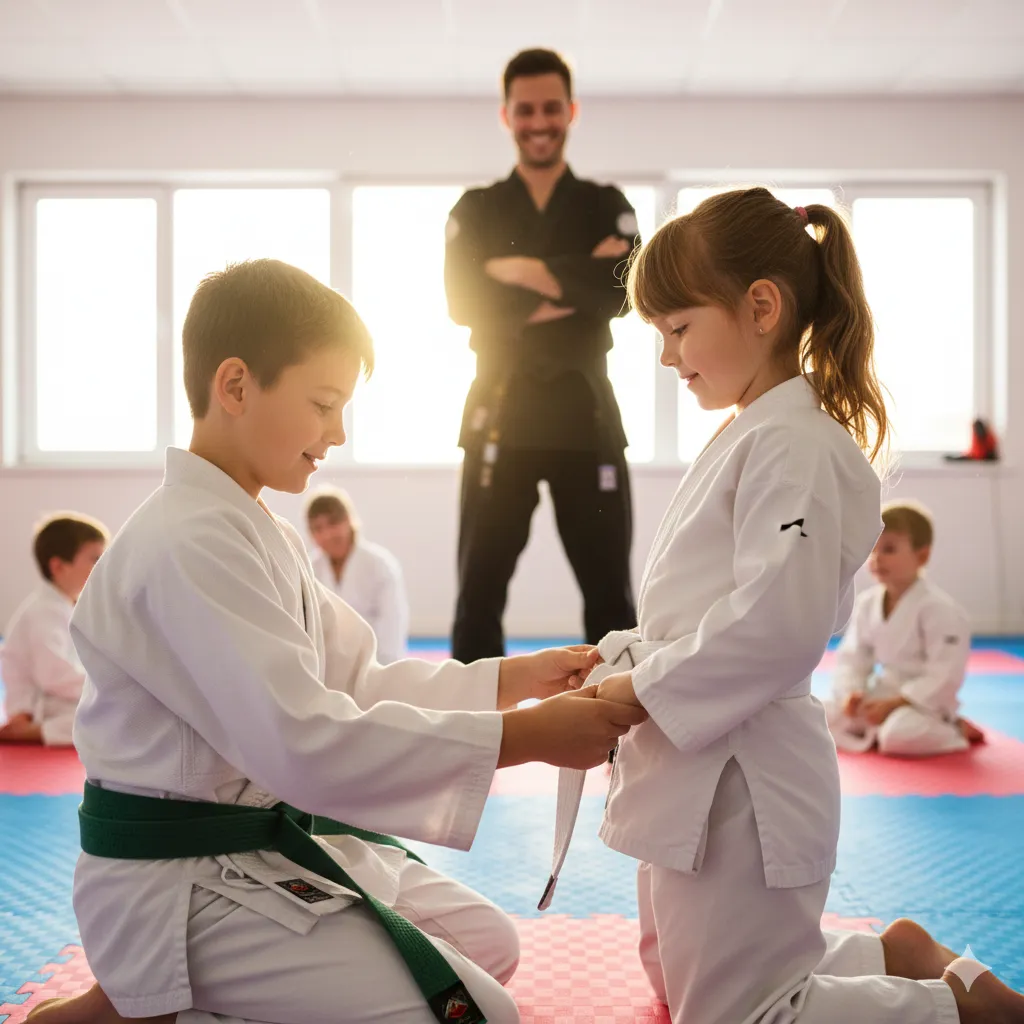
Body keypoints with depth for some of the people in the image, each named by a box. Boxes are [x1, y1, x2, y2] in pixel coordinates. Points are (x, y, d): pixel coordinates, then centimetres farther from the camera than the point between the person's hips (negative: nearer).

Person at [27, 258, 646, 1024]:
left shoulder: (256, 531, 10)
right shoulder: (189, 545, -23)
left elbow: (351, 684, 10)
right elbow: (303, 740, -31)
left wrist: (509, 680, 0)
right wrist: (527, 737, -30)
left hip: (275, 844, 10)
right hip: (185, 886, -10)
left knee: (488, 947, 19)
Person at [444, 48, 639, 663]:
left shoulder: (607, 207, 9)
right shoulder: (476, 211, 8)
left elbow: (622, 290, -10)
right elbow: (465, 303, -8)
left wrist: (522, 272, -14)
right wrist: (575, 284, -13)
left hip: (585, 411, 0)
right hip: (503, 414, 0)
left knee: (610, 593, 5)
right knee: (480, 594, 1)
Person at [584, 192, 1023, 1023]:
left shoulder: (794, 447, -19)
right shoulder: (748, 436, 12)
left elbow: (776, 626, -28)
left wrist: (640, 690, -19)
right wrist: (628, 667, 5)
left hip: (740, 786, -11)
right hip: (703, 772, 11)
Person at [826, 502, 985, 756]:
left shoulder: (939, 609, -20)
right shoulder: (866, 603, 0)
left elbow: (944, 676, -23)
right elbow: (852, 658, 6)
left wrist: (895, 704, -25)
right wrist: (851, 694, -14)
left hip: (923, 700, -6)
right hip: (882, 693, 6)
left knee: (899, 735, -36)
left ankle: (954, 731, -4)